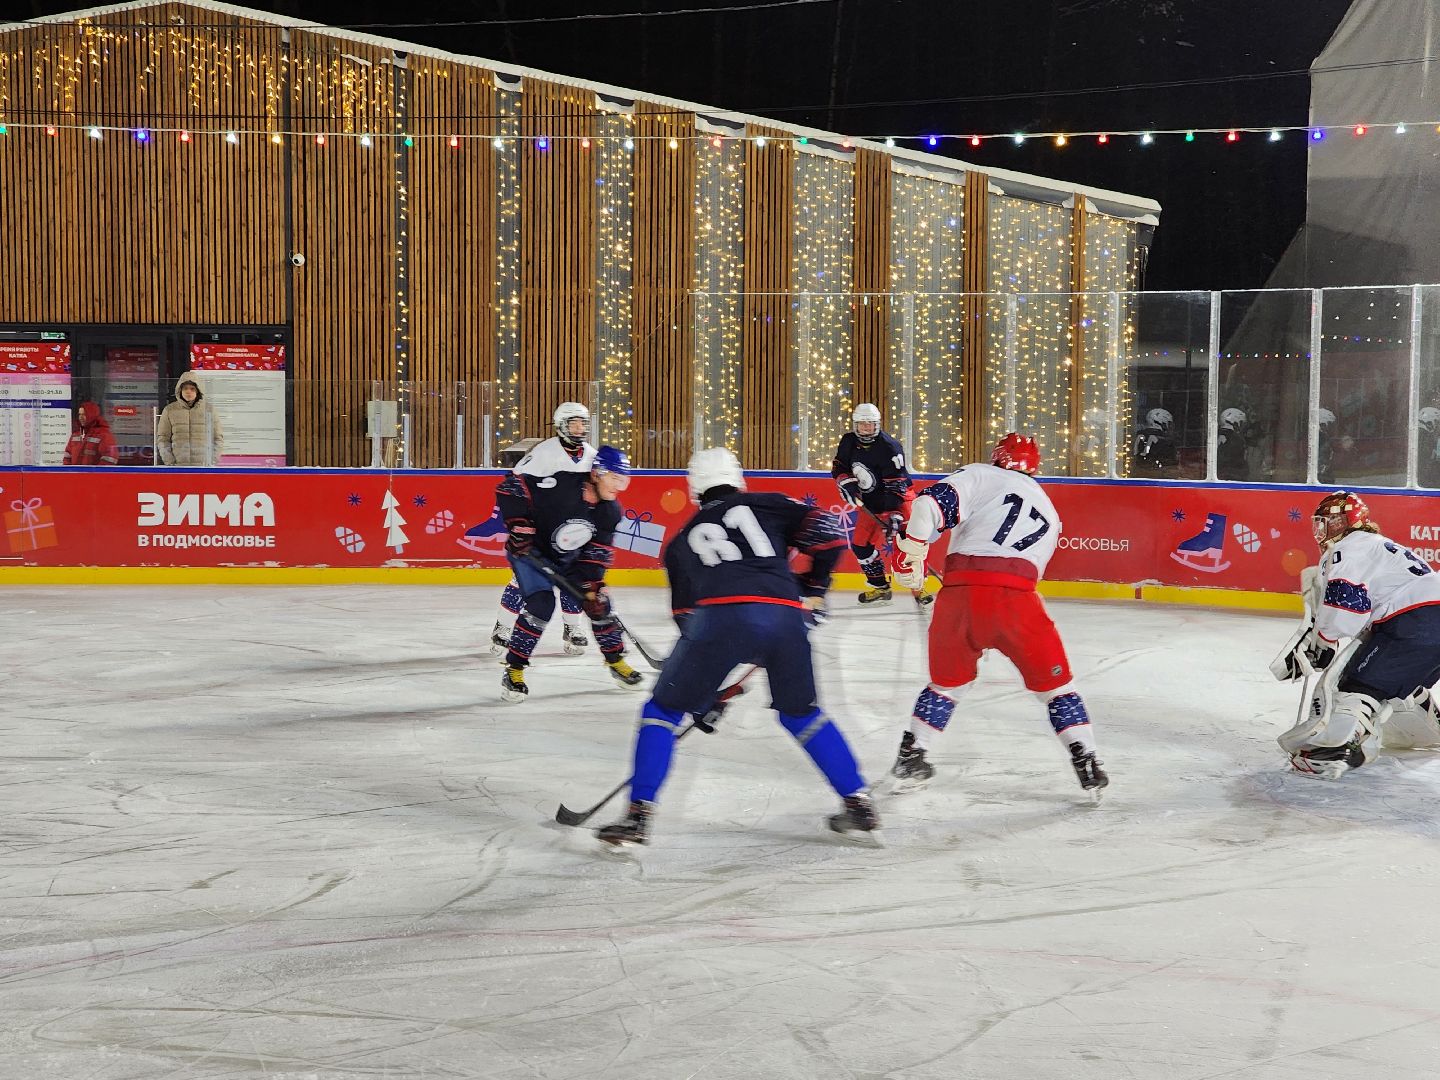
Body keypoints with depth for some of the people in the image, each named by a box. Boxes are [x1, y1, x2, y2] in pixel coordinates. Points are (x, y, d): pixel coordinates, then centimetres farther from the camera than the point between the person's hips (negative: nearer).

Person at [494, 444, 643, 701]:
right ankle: (514, 670, -12)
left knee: (598, 602, 4)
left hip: (570, 558, 6)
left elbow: (597, 552, -7)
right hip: (530, 551, -6)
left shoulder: (610, 511, -12)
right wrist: (519, 526, -30)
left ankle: (616, 661, 26)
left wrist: (591, 586, -17)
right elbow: (509, 487, -29)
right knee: (541, 605, -23)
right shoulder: (561, 484, -33)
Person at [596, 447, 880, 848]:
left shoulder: (681, 542, 32)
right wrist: (814, 585, 29)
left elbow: (686, 612, 33)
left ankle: (638, 816, 7)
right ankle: (859, 806, 23)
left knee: (663, 710, 17)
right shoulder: (766, 505, 27)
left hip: (719, 616, -1)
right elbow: (827, 532, 13)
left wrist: (707, 692, 39)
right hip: (783, 615, 1)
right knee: (801, 713, 26)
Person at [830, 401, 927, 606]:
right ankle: (880, 587, 16)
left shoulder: (889, 448, -24)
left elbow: (896, 486, -28)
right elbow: (839, 467, 11)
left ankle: (918, 588, -11)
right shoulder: (848, 442, -4)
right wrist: (847, 483, -10)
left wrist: (894, 515, -35)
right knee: (860, 544, 3)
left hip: (897, 499, -7)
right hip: (869, 504, 7)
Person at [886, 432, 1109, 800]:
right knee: (1054, 683, 16)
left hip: (959, 593, -1)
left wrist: (912, 549, 4)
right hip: (1015, 597, 1)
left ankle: (910, 757, 24)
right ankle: (1087, 767, 10)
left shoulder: (981, 477, 14)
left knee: (948, 682, 23)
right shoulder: (1049, 514, 29)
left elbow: (932, 503, -4)